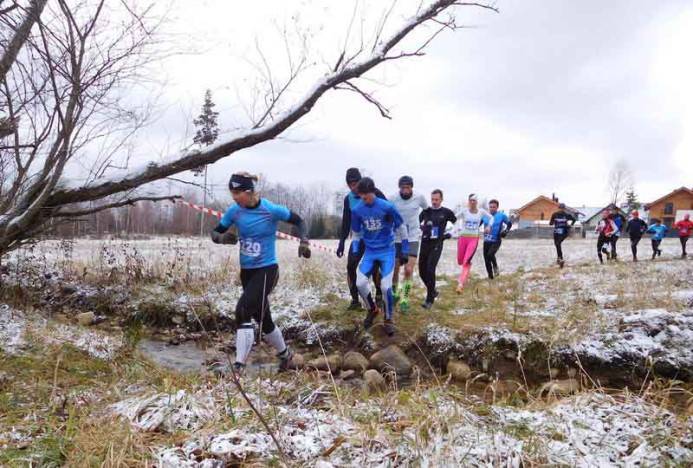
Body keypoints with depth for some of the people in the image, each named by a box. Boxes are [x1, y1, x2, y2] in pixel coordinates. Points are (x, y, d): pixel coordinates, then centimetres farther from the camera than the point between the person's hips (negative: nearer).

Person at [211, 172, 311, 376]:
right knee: (262, 317, 15)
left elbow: (298, 221, -3)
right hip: (246, 271, 6)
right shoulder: (234, 211, -5)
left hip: (267, 270, -6)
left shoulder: (271, 210, -16)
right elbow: (215, 233, 2)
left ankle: (239, 364, -13)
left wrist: (304, 241, -19)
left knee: (243, 310, -22)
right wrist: (222, 238, -21)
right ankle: (285, 354, 38)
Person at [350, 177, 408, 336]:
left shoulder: (387, 207, -16)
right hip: (369, 251, 3)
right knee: (360, 283, -13)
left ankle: (389, 319, 12)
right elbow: (356, 233, 8)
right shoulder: (356, 210, -6)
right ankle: (372, 309, 17)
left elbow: (401, 227, -3)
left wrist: (405, 250, -1)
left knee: (385, 287, -13)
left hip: (387, 251, -3)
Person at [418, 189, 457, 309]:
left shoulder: (446, 212, 0)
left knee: (430, 270, -16)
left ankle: (430, 299, -6)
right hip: (425, 243, 4)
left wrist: (450, 234, 5)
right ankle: (433, 291, 31)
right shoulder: (426, 211, 6)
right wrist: (422, 230, 5)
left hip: (437, 244, -4)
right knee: (422, 271, 6)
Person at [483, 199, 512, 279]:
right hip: (486, 241, 3)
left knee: (490, 254, -27)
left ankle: (495, 266, 4)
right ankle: (490, 276, 21)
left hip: (496, 241, -3)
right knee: (486, 259, 4)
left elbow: (509, 223, 11)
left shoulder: (501, 215, -2)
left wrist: (506, 231, -4)